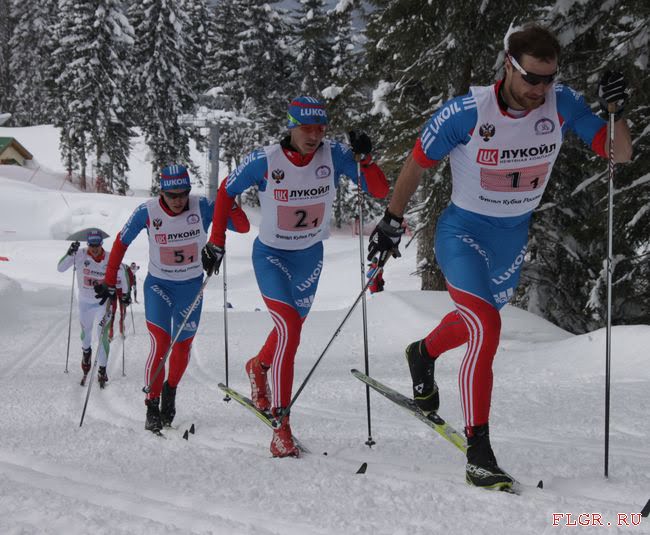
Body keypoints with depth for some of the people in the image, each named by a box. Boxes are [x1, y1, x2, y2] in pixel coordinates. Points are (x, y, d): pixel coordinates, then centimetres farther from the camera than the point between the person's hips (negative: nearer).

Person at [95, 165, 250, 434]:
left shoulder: (202, 207, -18)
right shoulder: (147, 211, -18)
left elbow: (243, 227, -19)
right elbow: (121, 243, -5)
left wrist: (227, 200, -36)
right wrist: (109, 282, -5)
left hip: (191, 286, 1)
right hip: (158, 285, -1)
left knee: (182, 348, 9)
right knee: (160, 344, -14)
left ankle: (170, 391, 37)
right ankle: (152, 406, -2)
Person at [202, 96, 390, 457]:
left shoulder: (334, 155, -17)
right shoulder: (264, 161, -22)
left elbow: (380, 191, -16)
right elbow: (227, 193, -6)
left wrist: (366, 158, -34)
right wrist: (216, 243, -6)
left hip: (311, 256, 4)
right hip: (271, 255, -4)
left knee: (291, 329, 22)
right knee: (290, 330, -21)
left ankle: (258, 367, 56)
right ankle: (281, 424, -15)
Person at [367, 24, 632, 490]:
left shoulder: (562, 105, -15)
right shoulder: (466, 114, -25)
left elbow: (620, 153, -10)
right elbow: (417, 163, -10)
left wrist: (616, 111, -30)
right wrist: (392, 222, -2)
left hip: (515, 237, 5)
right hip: (464, 231, -5)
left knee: (474, 321, 27)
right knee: (487, 329, -22)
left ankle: (423, 354, 61)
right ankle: (478, 454, -14)